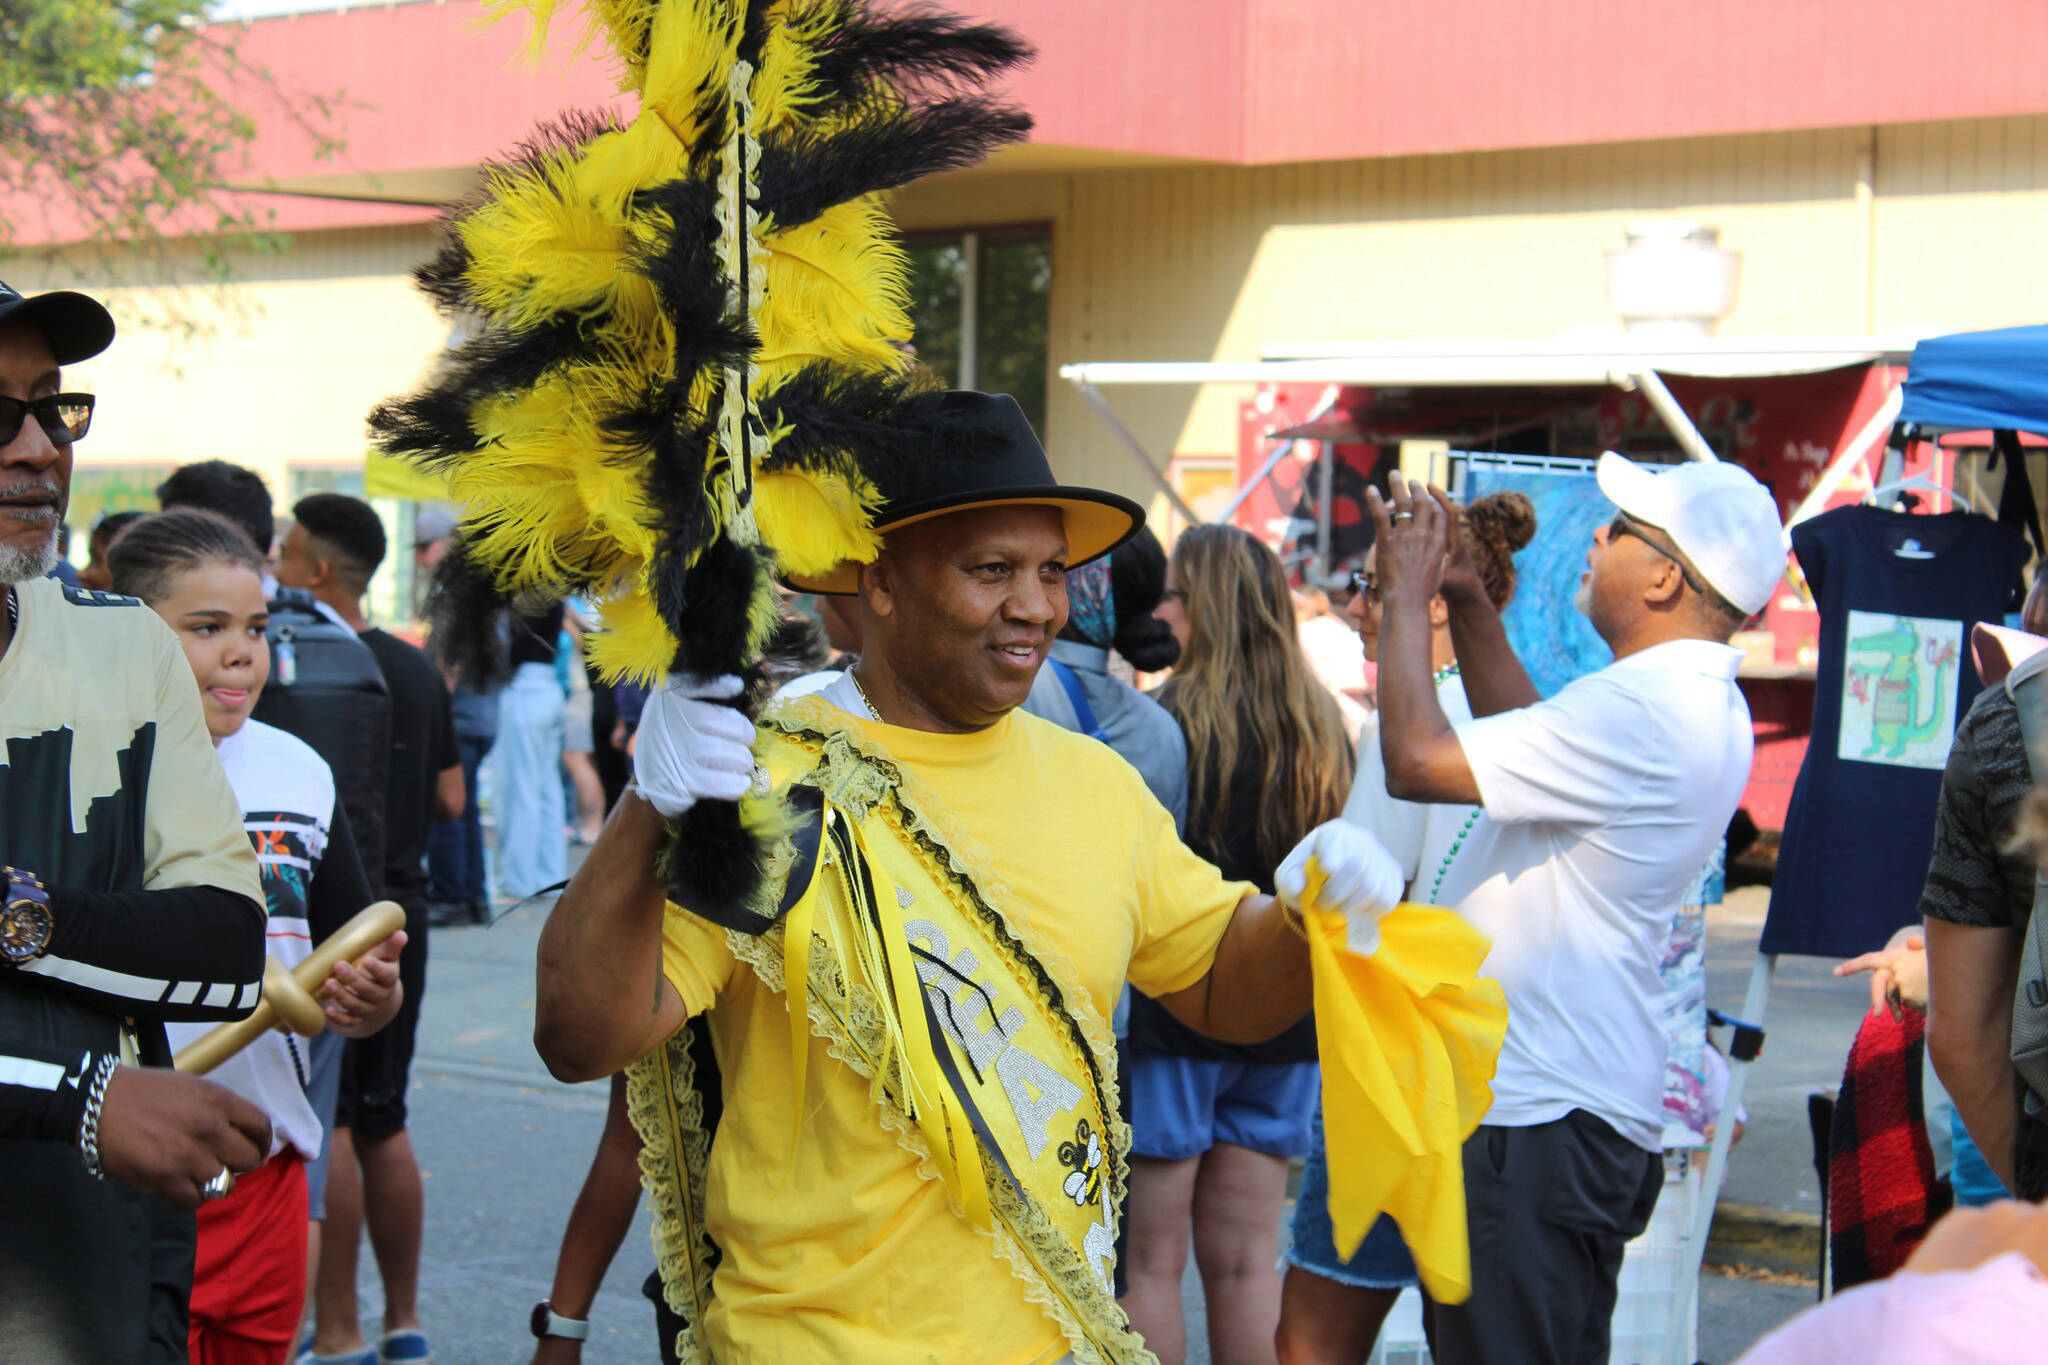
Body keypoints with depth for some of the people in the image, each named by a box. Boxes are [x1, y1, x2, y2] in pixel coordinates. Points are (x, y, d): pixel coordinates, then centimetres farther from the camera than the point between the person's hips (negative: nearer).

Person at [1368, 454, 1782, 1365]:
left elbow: (1418, 760, -24)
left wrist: (1406, 596, -10)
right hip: (1555, 1106, 11)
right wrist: (1467, 600, 18)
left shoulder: (1645, 714, -22)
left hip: (1535, 1126, -11)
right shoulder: (1695, 703, 12)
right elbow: (1528, 740, 28)